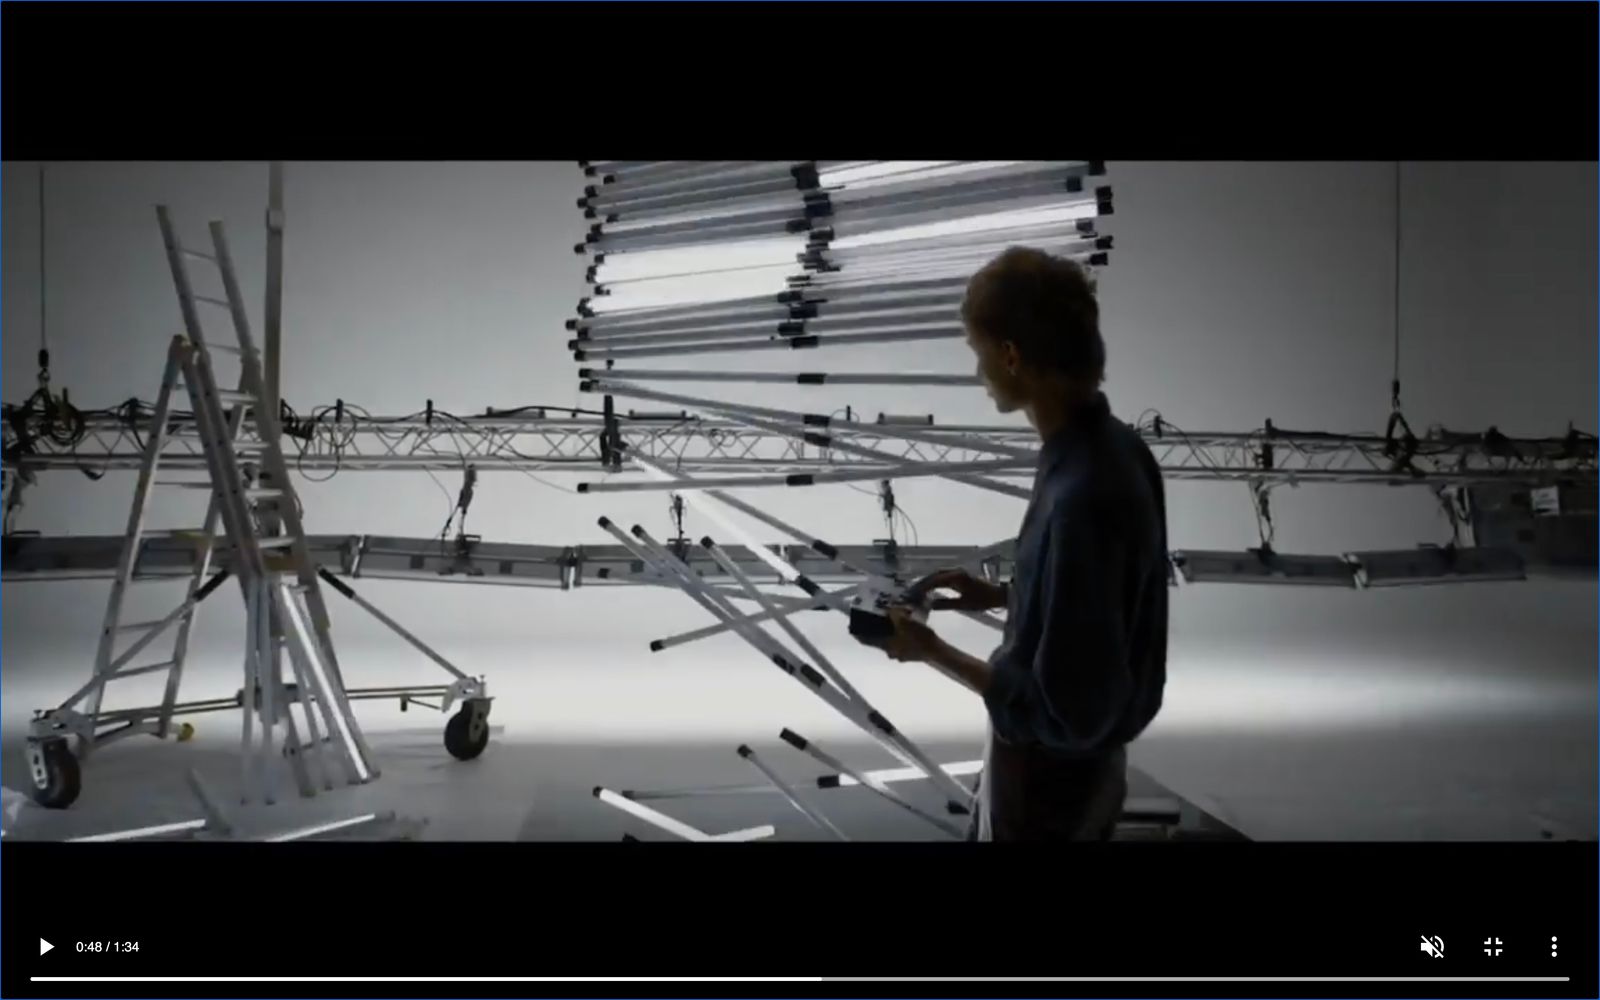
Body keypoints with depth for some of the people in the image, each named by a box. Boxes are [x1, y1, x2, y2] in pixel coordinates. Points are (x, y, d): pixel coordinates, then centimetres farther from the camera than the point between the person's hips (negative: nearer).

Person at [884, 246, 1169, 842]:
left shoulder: (1080, 498, -34)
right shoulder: (1114, 449, -4)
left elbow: (1065, 707, -29)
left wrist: (932, 652, -19)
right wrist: (998, 596, 7)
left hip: (1051, 778, -8)